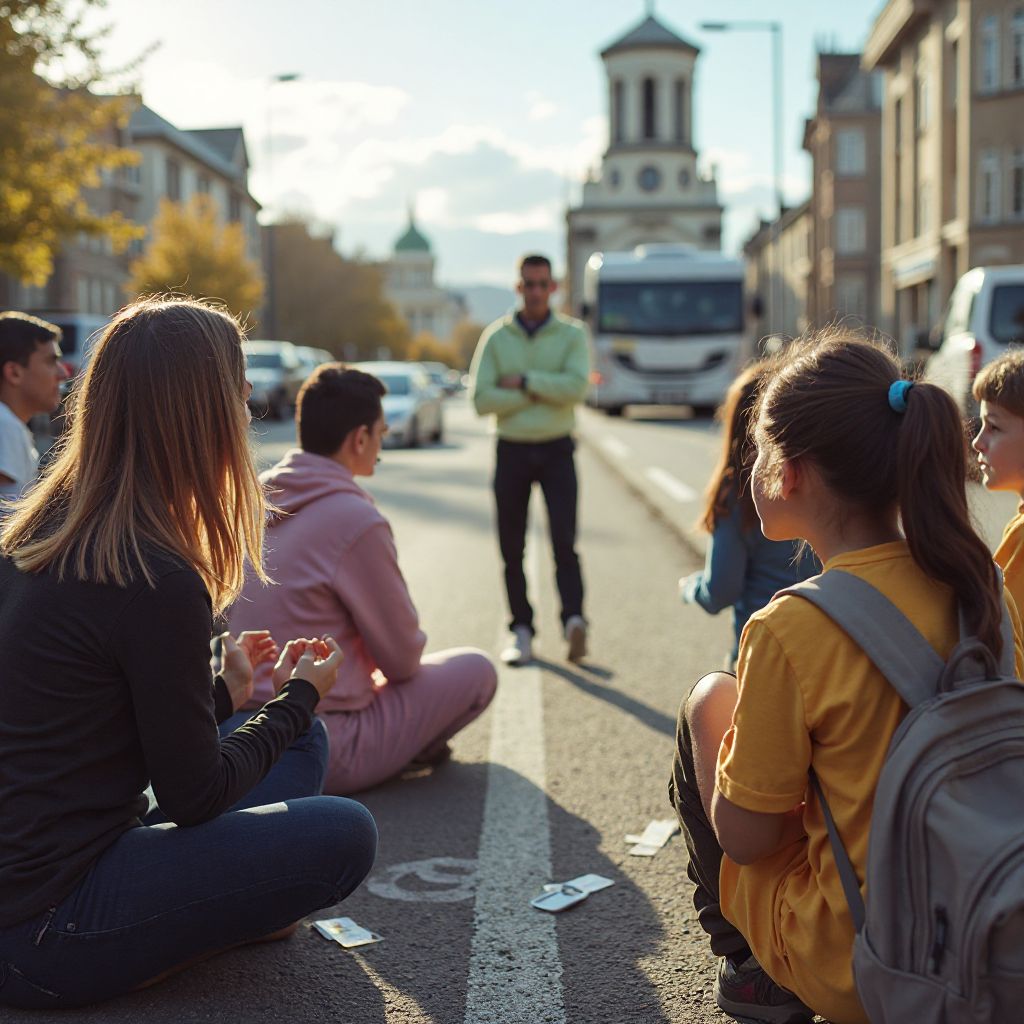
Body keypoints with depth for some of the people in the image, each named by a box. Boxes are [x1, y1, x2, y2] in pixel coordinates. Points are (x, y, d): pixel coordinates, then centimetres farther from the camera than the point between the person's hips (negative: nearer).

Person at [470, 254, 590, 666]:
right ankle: (521, 631, 12)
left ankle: (574, 620, -23)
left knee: (563, 539, -14)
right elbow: (482, 399, -7)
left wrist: (523, 381, -11)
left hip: (556, 450, -2)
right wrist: (543, 393, -11)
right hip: (512, 450, 2)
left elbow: (575, 388, -15)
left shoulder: (572, 334, 2)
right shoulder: (496, 337, 4)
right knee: (512, 546, 4)